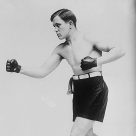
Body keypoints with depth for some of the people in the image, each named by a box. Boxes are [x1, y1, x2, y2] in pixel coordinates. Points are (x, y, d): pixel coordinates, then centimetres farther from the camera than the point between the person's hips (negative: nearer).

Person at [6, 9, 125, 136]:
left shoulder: (89, 40, -11)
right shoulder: (61, 49, 8)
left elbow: (120, 51, -19)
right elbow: (42, 71, 7)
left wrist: (96, 62, -29)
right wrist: (19, 69, -8)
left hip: (95, 91, -7)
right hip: (78, 92, 7)